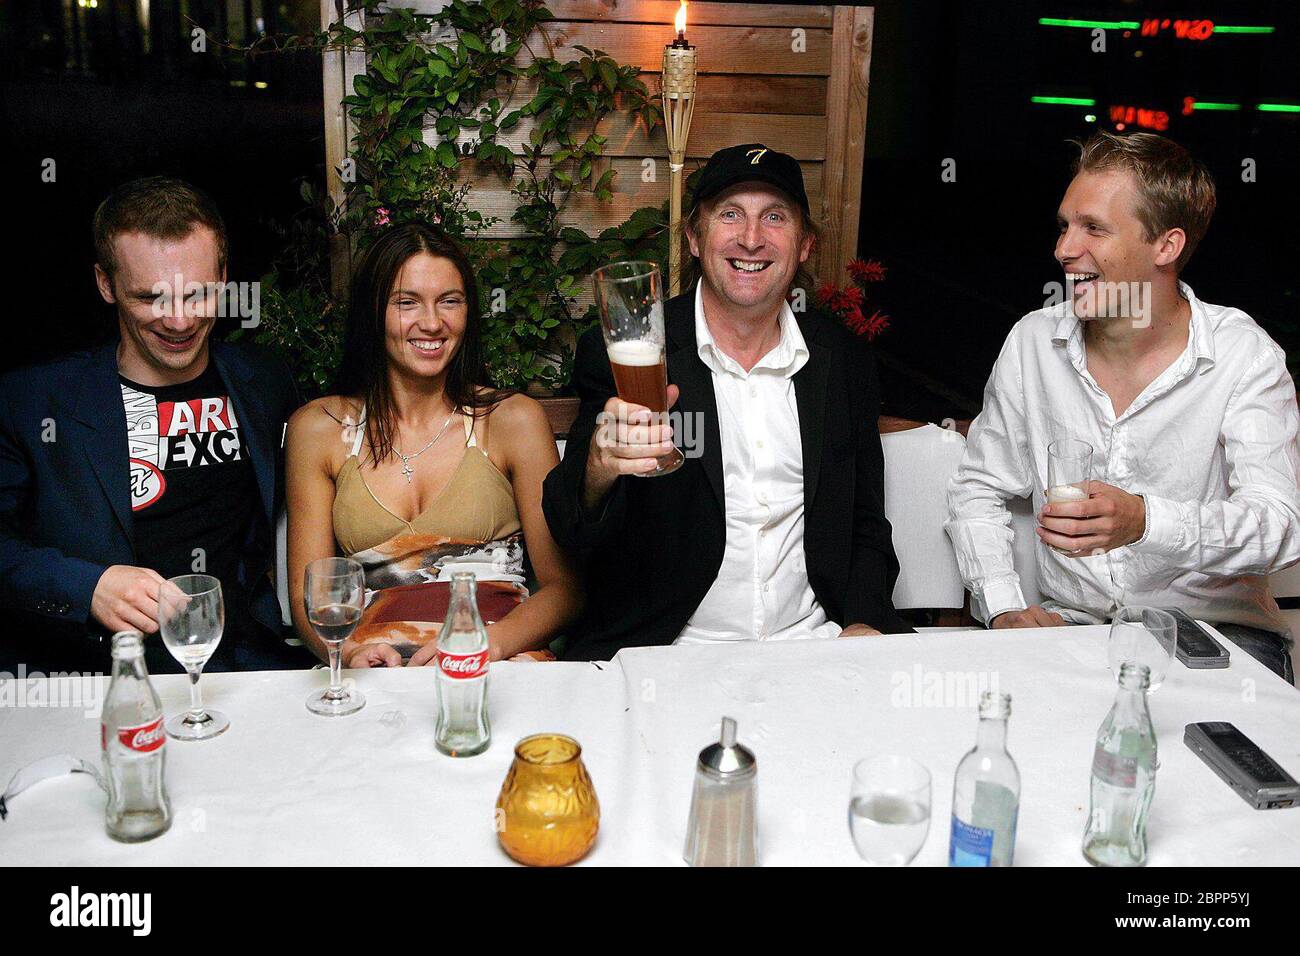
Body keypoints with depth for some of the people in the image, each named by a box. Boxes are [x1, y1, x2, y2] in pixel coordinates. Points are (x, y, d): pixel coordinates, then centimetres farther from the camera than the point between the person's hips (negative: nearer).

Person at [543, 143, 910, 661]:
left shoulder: (844, 359, 8)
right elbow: (575, 537, -9)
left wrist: (864, 620, -2)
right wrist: (598, 470, -32)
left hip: (812, 640, 3)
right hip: (665, 652, -3)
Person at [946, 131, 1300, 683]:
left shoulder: (1243, 354, -6)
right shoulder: (1033, 342, 3)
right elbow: (977, 490, 11)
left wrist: (1146, 521, -36)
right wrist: (1004, 607, -6)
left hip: (1214, 630, -1)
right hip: (1070, 621, 1)